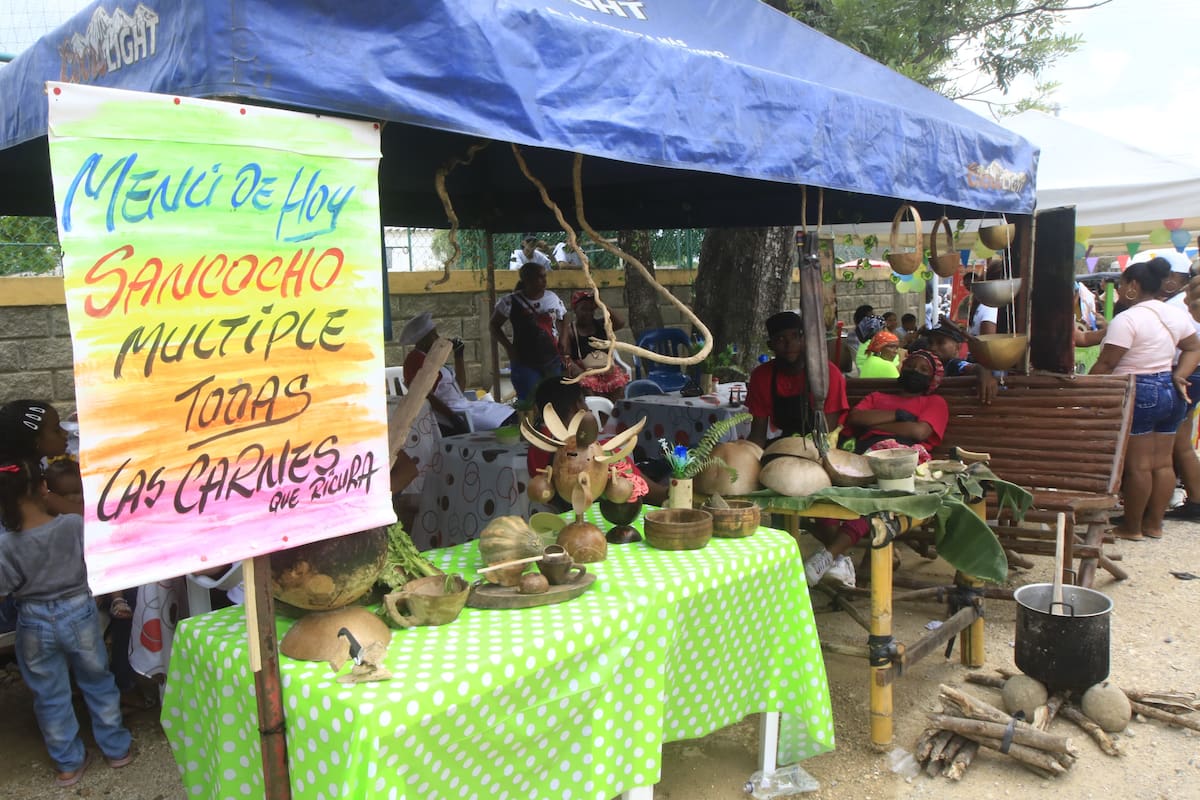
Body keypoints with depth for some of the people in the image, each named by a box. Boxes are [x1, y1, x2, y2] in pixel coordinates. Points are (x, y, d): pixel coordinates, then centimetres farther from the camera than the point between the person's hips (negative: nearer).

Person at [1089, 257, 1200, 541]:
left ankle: (1131, 527, 8)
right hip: (1171, 392, 8)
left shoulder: (1127, 319, -17)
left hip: (1138, 395, -8)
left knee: (1137, 465, -1)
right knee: (1162, 462, 11)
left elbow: (1106, 364, -17)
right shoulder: (1176, 314, 8)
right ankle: (1154, 523, 20)